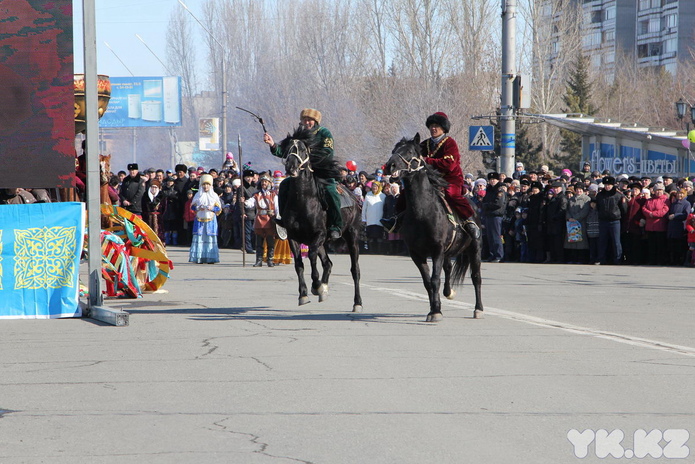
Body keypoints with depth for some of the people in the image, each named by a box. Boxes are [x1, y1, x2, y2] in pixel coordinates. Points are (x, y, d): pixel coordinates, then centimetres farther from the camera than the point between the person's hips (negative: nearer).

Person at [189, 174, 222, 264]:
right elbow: (192, 207, 10)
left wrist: (212, 208, -11)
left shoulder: (214, 196, 8)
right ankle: (199, 258, -7)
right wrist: (198, 208, -9)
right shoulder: (198, 195, 10)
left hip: (211, 220, 0)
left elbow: (219, 208, 8)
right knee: (199, 237, -6)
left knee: (210, 238, -5)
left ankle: (210, 258, -6)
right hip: (199, 219, 0)